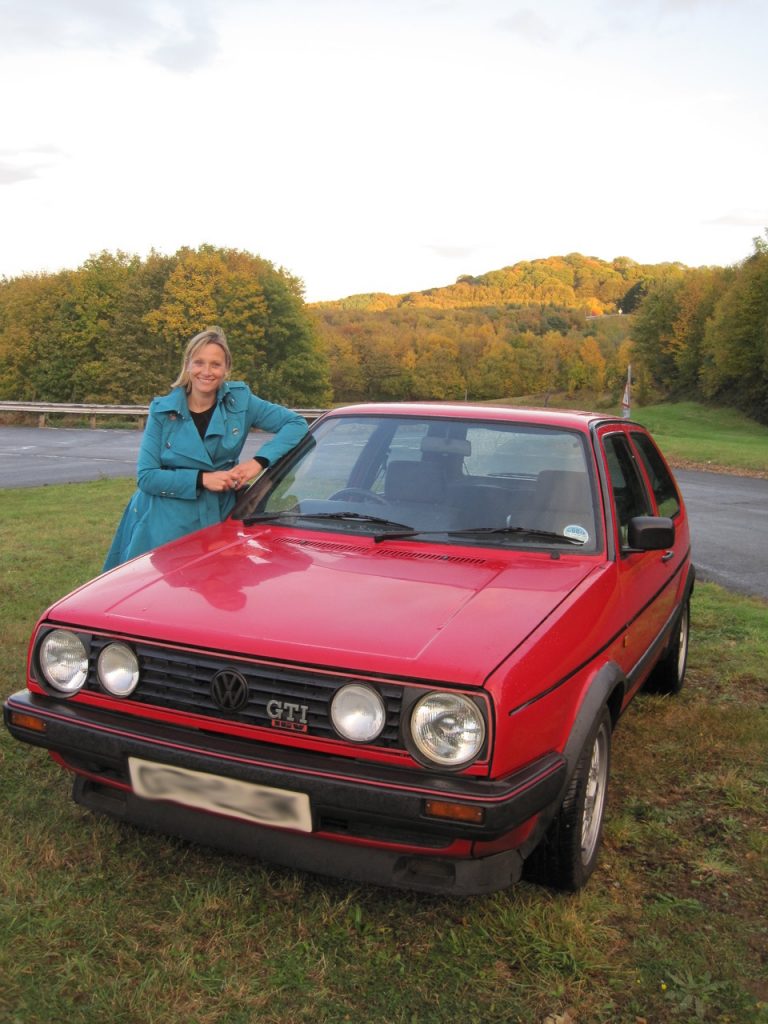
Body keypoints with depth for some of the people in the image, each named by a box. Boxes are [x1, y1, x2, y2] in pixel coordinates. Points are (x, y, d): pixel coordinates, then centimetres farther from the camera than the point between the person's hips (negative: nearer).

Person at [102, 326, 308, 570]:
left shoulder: (240, 401, 0)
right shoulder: (162, 410, -2)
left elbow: (296, 423, -2)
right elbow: (146, 477, -6)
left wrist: (260, 460, -15)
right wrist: (201, 479, -17)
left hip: (213, 522, 1)